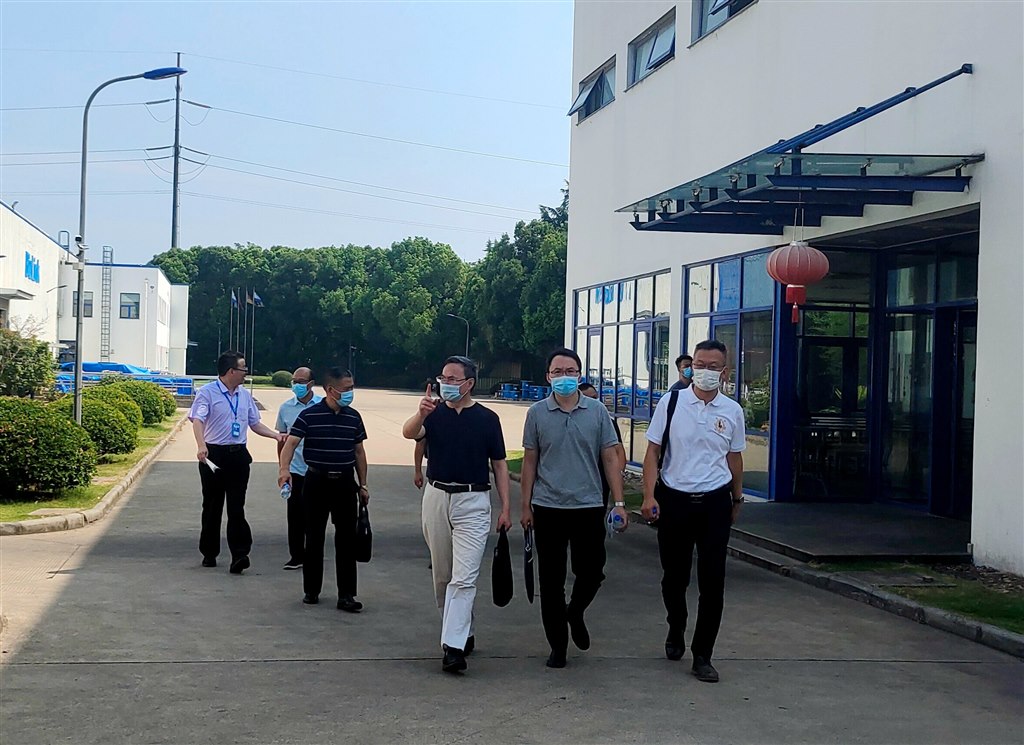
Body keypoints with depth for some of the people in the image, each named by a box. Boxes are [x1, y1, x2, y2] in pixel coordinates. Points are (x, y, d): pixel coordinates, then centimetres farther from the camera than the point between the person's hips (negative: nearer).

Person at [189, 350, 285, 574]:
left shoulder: (245, 395, 14)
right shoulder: (207, 392, -5)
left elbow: (255, 423, 21)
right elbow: (198, 420, -18)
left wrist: (276, 435, 6)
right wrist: (201, 446, -35)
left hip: (238, 455, 4)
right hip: (214, 455, -4)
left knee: (236, 506, -3)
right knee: (212, 505, 7)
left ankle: (240, 555, -9)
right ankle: (209, 553, 19)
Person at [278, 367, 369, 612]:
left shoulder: (353, 417, 6)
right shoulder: (309, 415, -7)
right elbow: (291, 443, -14)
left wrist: (362, 484, 11)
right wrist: (284, 468, -32)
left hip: (345, 483, 3)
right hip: (317, 481, -3)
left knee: (347, 539, 1)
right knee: (314, 538, 8)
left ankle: (346, 595, 4)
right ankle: (311, 590, 20)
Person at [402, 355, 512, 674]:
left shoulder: (487, 418, 1)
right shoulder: (434, 413, 4)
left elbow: (499, 464, 5)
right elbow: (409, 433, -17)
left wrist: (505, 508, -1)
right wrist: (420, 414, -39)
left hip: (473, 503, -3)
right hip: (436, 498, 3)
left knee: (463, 578, -13)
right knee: (442, 576, 13)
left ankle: (454, 647, -16)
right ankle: (465, 633, 30)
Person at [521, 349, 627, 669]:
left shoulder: (597, 412, 3)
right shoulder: (537, 414, 2)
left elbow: (610, 459, 4)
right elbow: (530, 462, 6)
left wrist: (619, 502, -2)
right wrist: (526, 505, 3)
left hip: (588, 507, 0)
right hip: (548, 509, 0)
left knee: (592, 573, 4)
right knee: (551, 581, 5)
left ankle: (575, 613, 35)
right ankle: (557, 644, 17)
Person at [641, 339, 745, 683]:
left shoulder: (732, 410, 3)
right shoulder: (672, 402, -2)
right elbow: (653, 451, -1)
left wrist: (737, 500, 21)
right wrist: (649, 497, -9)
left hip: (715, 502, 1)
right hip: (673, 499, -1)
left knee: (713, 581, -1)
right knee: (674, 576, 12)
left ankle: (702, 655, 10)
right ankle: (676, 631, 40)